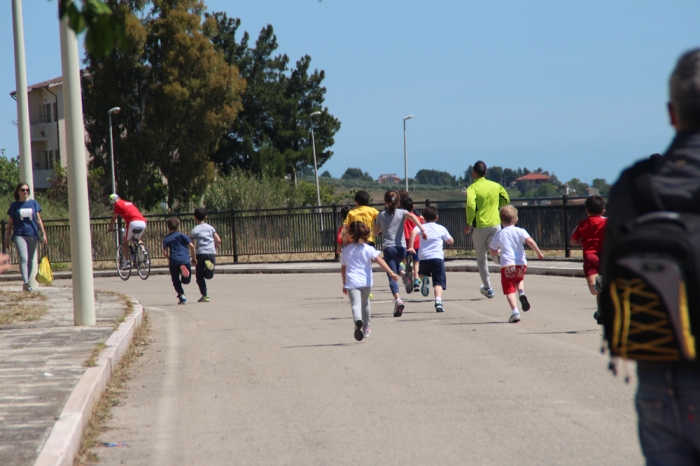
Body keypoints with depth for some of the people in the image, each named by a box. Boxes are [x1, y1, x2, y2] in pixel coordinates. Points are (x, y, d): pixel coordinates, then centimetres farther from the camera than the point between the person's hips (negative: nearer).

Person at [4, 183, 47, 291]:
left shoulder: (34, 203, 11)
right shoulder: (14, 205, 8)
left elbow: (38, 220, 13)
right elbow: (10, 222, 11)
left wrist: (43, 234, 6)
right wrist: (7, 237, 9)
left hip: (33, 234, 2)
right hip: (19, 234, -2)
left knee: (30, 260, 6)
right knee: (23, 258, -18)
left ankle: (28, 283, 15)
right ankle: (26, 282, -30)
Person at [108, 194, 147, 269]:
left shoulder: (118, 204, 11)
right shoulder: (129, 203, 32)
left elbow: (114, 218, 14)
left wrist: (110, 227, 28)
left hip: (133, 223, -6)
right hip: (143, 222, 6)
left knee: (125, 241, 10)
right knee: (139, 240, 28)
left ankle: (126, 261, 4)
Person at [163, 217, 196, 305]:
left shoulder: (166, 239, 9)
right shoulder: (183, 236, 10)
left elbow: (164, 251, -2)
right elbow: (191, 246, 2)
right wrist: (194, 257, 11)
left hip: (174, 261, 0)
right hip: (185, 260, 0)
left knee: (176, 281, 10)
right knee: (186, 280, 12)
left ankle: (182, 296, 0)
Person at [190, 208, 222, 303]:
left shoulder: (194, 230, 3)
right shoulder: (210, 228, 13)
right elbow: (218, 240, 7)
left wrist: (194, 257, 0)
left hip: (201, 253, -3)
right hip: (211, 253, 3)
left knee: (199, 276, 3)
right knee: (209, 276, 19)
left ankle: (204, 295, -5)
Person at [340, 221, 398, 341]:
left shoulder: (345, 250, 8)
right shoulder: (368, 249, 1)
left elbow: (343, 268, 16)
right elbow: (380, 261, -10)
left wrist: (344, 283, 28)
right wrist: (391, 273, -14)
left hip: (351, 282, -1)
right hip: (366, 282, 1)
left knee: (355, 304, -14)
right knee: (365, 303, 23)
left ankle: (358, 320, -46)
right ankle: (365, 329, 32)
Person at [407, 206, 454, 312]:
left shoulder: (421, 227, 9)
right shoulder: (441, 228, 13)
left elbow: (414, 232, -14)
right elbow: (451, 241, 24)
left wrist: (411, 247, -14)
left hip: (424, 257, 0)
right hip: (438, 257, 0)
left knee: (422, 273, 30)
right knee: (438, 282, -2)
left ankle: (424, 279, -6)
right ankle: (438, 302, -26)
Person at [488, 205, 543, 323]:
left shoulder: (498, 235, 10)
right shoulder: (520, 231, 6)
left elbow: (493, 252, 16)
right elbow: (529, 241, -11)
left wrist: (495, 259, 38)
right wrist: (538, 252, -4)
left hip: (507, 265, -2)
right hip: (521, 263, 2)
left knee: (509, 289, -1)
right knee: (520, 279, 32)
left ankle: (515, 311, -19)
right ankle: (521, 293, 1)